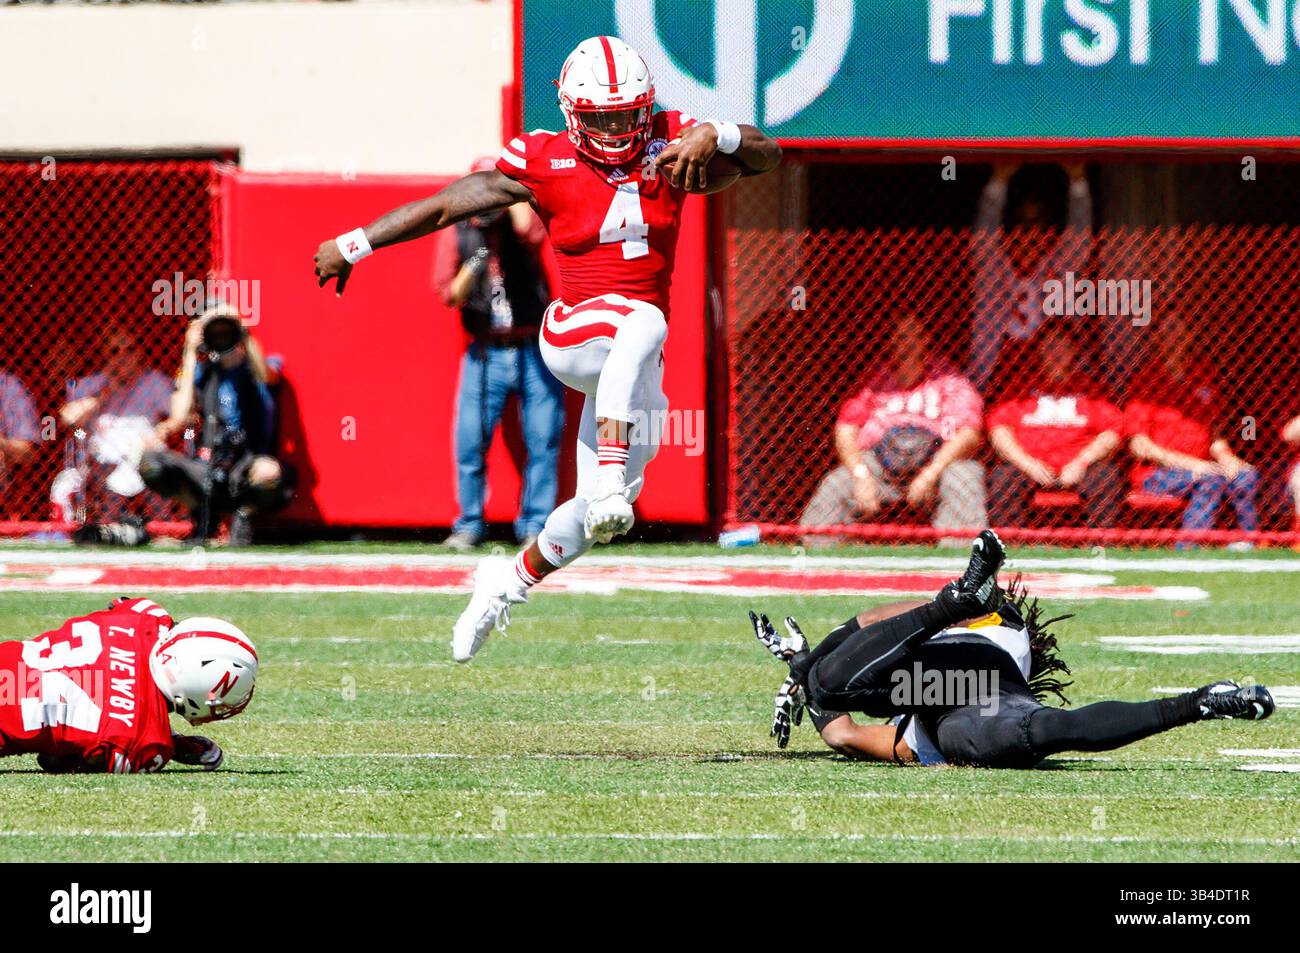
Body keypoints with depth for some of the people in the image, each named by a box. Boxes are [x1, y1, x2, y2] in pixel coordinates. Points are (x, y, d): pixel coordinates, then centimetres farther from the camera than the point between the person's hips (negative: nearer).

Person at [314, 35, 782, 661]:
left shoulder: (670, 146, 0)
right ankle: (609, 479, -48)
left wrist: (714, 136, -28)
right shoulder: (545, 163, -6)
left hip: (632, 359, 4)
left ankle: (512, 580, 36)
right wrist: (355, 245, 3)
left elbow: (766, 157, -7)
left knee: (600, 512, 7)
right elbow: (444, 207, 1)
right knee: (642, 323, -40)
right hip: (574, 332, -4)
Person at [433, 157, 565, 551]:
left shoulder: (522, 219, 2)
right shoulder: (457, 231, 5)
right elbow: (450, 296, 2)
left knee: (543, 441, -2)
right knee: (470, 442, -4)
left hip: (535, 352, -1)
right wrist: (471, 268, -17)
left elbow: (527, 229, -24)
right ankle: (469, 525, 9)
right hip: (485, 353, 1)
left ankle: (534, 524, 7)